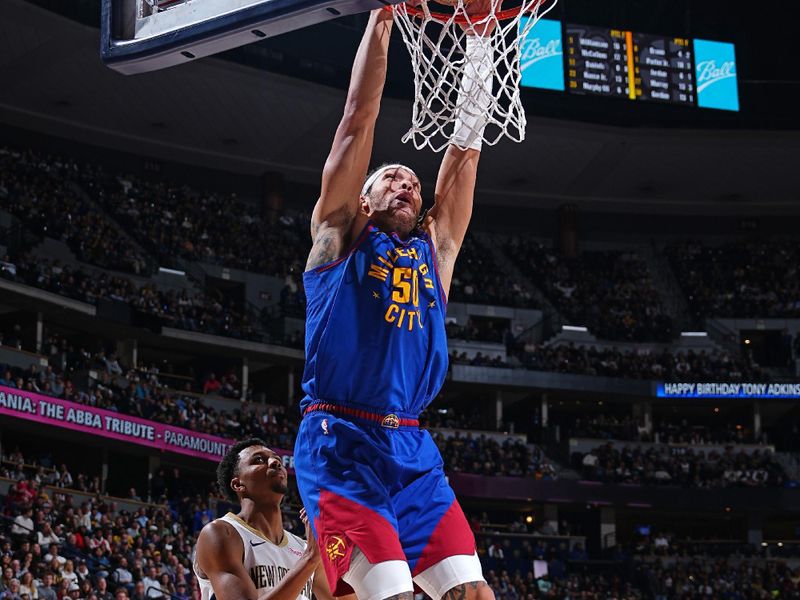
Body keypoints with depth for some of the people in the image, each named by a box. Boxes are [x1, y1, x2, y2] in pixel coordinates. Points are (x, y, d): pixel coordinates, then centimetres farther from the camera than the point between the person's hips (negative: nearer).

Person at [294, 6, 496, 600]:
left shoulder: (436, 247, 21)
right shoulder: (342, 233, 11)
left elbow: (465, 147, 16)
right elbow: (359, 117, 6)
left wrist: (480, 44, 13)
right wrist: (381, 20, 5)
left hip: (413, 450, 5)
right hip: (341, 444, -5)